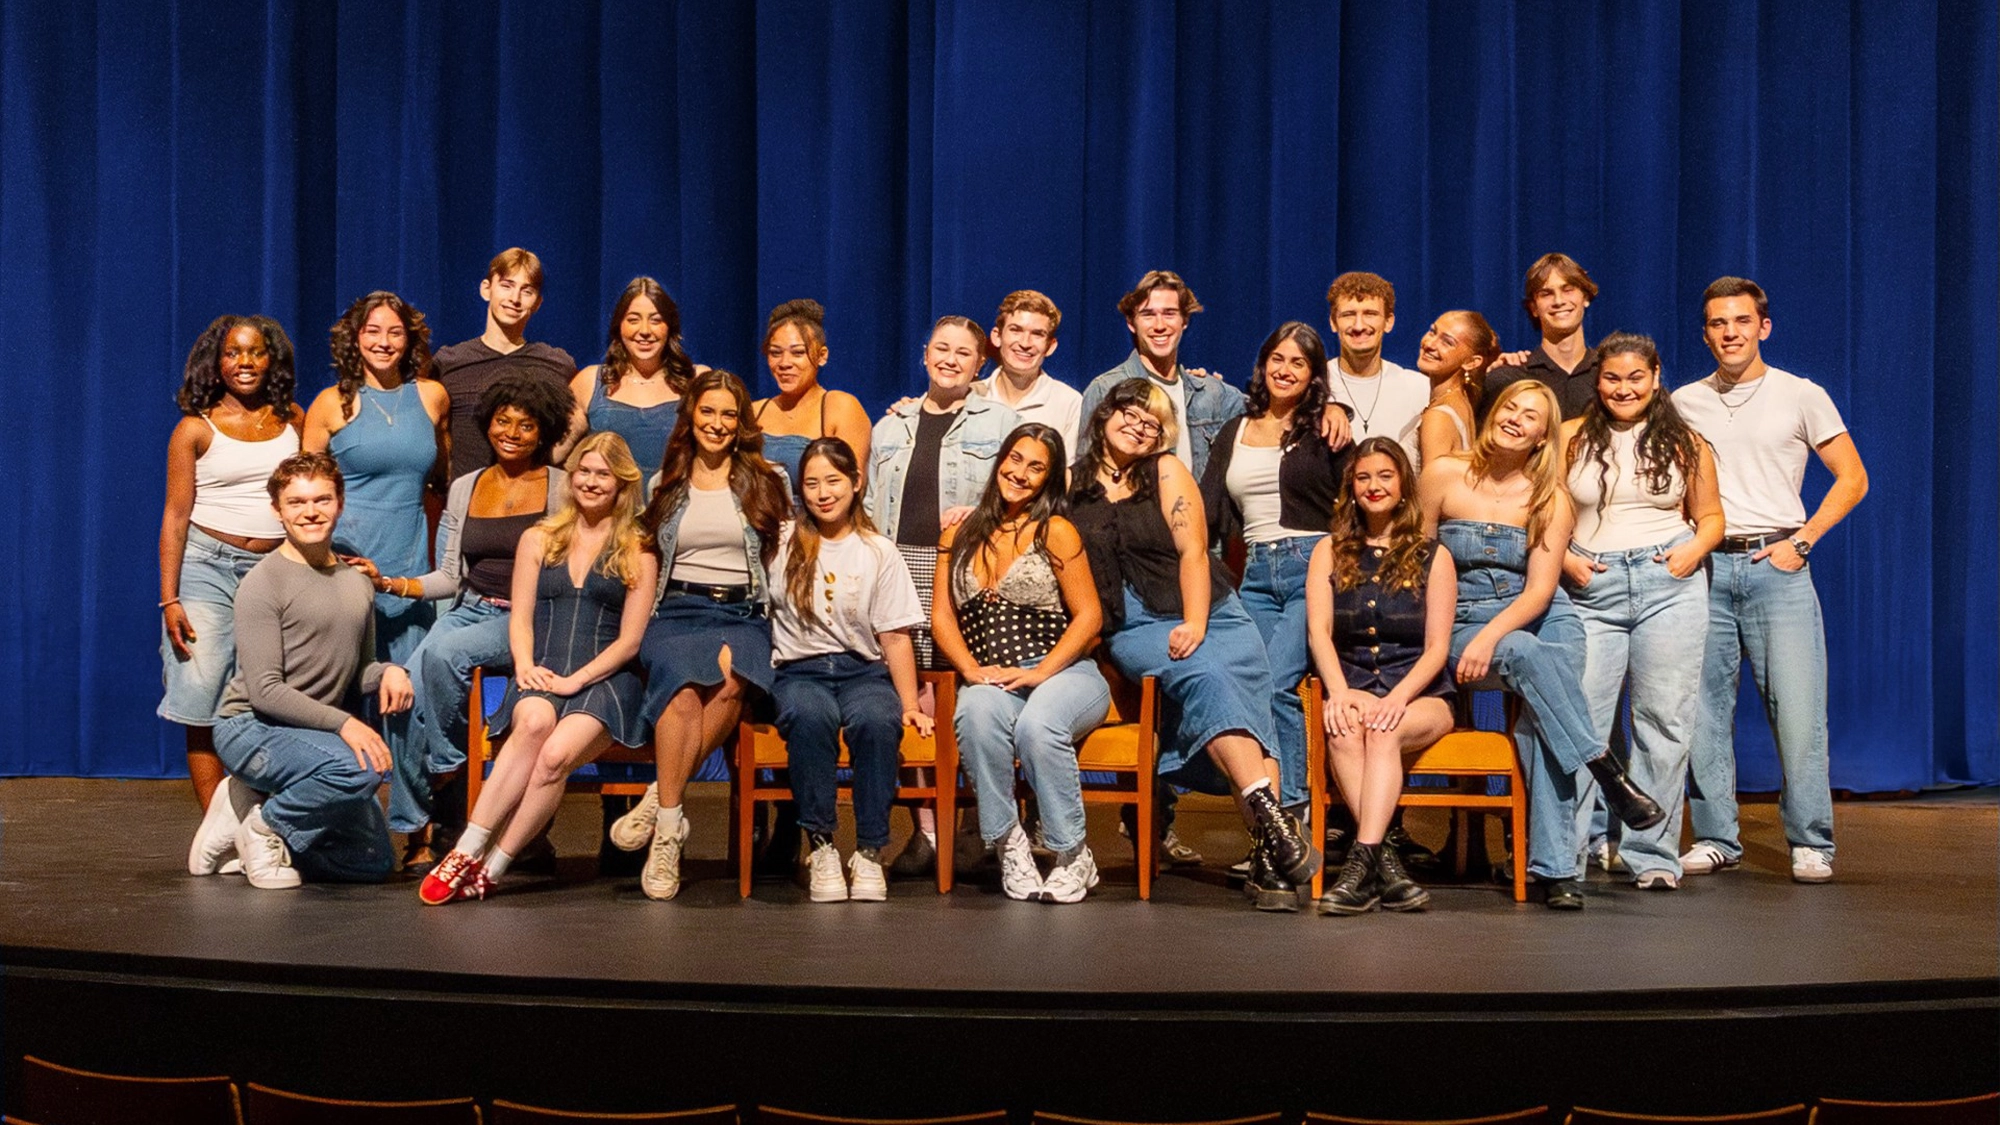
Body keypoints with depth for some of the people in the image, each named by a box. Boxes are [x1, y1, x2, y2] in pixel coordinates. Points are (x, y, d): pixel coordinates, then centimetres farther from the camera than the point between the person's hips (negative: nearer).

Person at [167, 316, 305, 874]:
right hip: (208, 567, -2)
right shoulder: (196, 429, 4)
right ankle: (218, 829, -2)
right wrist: (168, 599, -4)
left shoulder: (293, 420, 11)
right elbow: (175, 517, 2)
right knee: (204, 703, -6)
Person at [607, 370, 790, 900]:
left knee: (730, 683, -37)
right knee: (684, 685, -34)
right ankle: (668, 829, -31)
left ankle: (660, 799, -27)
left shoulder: (767, 482, 14)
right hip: (676, 609, 1)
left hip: (743, 613, 0)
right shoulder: (664, 485, 19)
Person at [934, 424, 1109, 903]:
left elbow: (1089, 617, 0)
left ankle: (1073, 857, -18)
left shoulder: (1055, 532, 5)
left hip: (1064, 674, -2)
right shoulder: (959, 536, 17)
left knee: (1037, 724, -36)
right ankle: (1008, 845, -22)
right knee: (979, 711, -35)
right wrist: (972, 670, -7)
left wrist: (1040, 673, -13)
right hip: (988, 680, 2)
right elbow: (942, 617, 12)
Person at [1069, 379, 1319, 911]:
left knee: (1236, 690, -26)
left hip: (1206, 612, 1)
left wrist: (1195, 625, -11)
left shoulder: (1166, 472, 11)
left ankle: (1270, 857, -37)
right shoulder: (1072, 484, 14)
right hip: (1132, 627, -1)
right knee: (1205, 678, -31)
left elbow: (1192, 551, 2)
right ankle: (1272, 819, -42)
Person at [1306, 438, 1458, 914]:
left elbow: (1437, 649, 2)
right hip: (1350, 686, 1)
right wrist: (1339, 692, -17)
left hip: (1420, 696, -1)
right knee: (1344, 727, -34)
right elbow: (1318, 631, 1)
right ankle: (1384, 860, -41)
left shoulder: (1432, 556, 10)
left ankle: (1362, 858, -46)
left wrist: (1398, 697, -17)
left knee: (1383, 729, -35)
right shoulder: (1330, 551, 15)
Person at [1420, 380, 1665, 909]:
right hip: (1462, 623, -1)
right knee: (1527, 654, -35)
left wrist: (1490, 636, -22)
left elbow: (1540, 589, -5)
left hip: (1543, 621, 1)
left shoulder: (1550, 497, 3)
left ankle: (1558, 867, -25)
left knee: (1542, 718, -25)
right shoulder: (1444, 475, 0)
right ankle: (1604, 766, -28)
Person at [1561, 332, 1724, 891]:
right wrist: (1563, 559, -7)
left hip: (1670, 586, 1)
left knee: (1664, 721, 1)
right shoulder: (1571, 438, 8)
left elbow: (1711, 516, 16)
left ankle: (1652, 854, 10)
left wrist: (1694, 552, -3)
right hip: (1592, 589, -1)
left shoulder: (1685, 443, 10)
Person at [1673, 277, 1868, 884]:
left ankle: (1811, 843, 3)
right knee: (1704, 709, 3)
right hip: (1704, 566, 2)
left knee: (1798, 708, -6)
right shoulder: (1684, 403, 10)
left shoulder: (1801, 396, 4)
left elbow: (1853, 478, 5)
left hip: (1775, 565, -2)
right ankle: (1716, 838, 12)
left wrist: (1801, 541, -3)